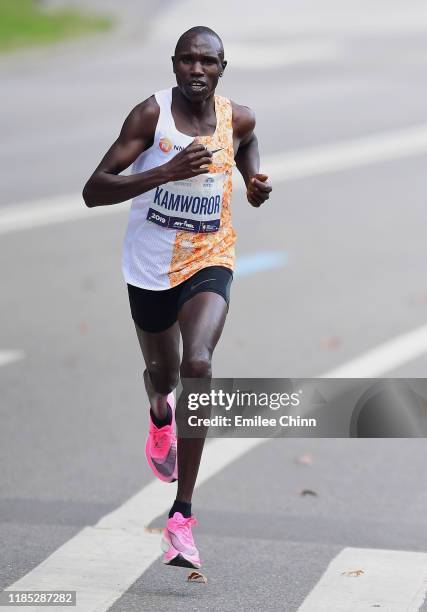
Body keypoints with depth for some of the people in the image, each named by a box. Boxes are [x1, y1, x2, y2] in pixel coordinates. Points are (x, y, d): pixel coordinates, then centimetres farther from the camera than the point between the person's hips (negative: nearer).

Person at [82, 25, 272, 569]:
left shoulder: (239, 120, -4)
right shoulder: (151, 114, -15)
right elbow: (93, 191, -21)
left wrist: (257, 188, -4)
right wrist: (166, 172, -32)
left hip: (210, 264, 0)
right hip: (151, 268, 0)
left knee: (198, 364, -24)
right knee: (162, 372, 20)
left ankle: (182, 514, -20)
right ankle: (160, 412, 63)